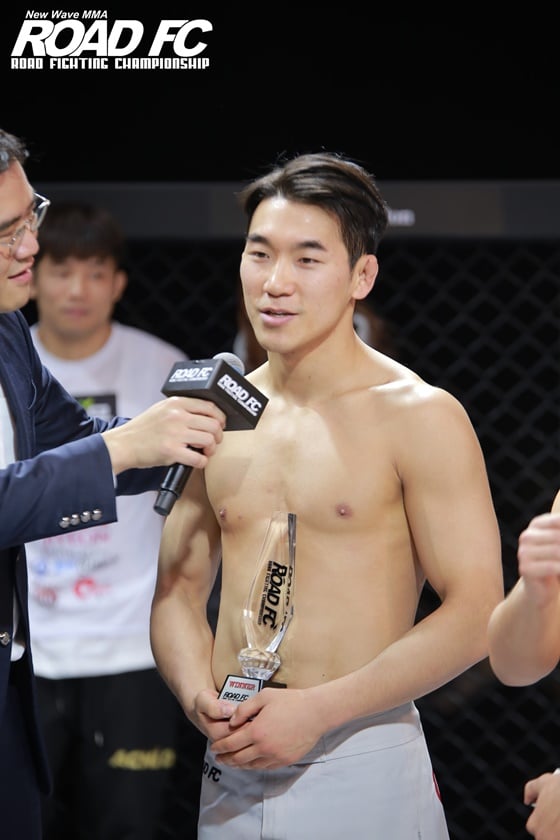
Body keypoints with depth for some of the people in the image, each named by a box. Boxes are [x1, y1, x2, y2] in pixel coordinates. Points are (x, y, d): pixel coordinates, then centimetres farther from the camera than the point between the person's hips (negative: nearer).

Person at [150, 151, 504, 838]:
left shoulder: (421, 416, -7)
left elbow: (474, 613, -10)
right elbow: (179, 588, 14)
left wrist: (316, 711, -16)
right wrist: (200, 698, -6)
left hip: (364, 768, -4)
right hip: (231, 771, 4)